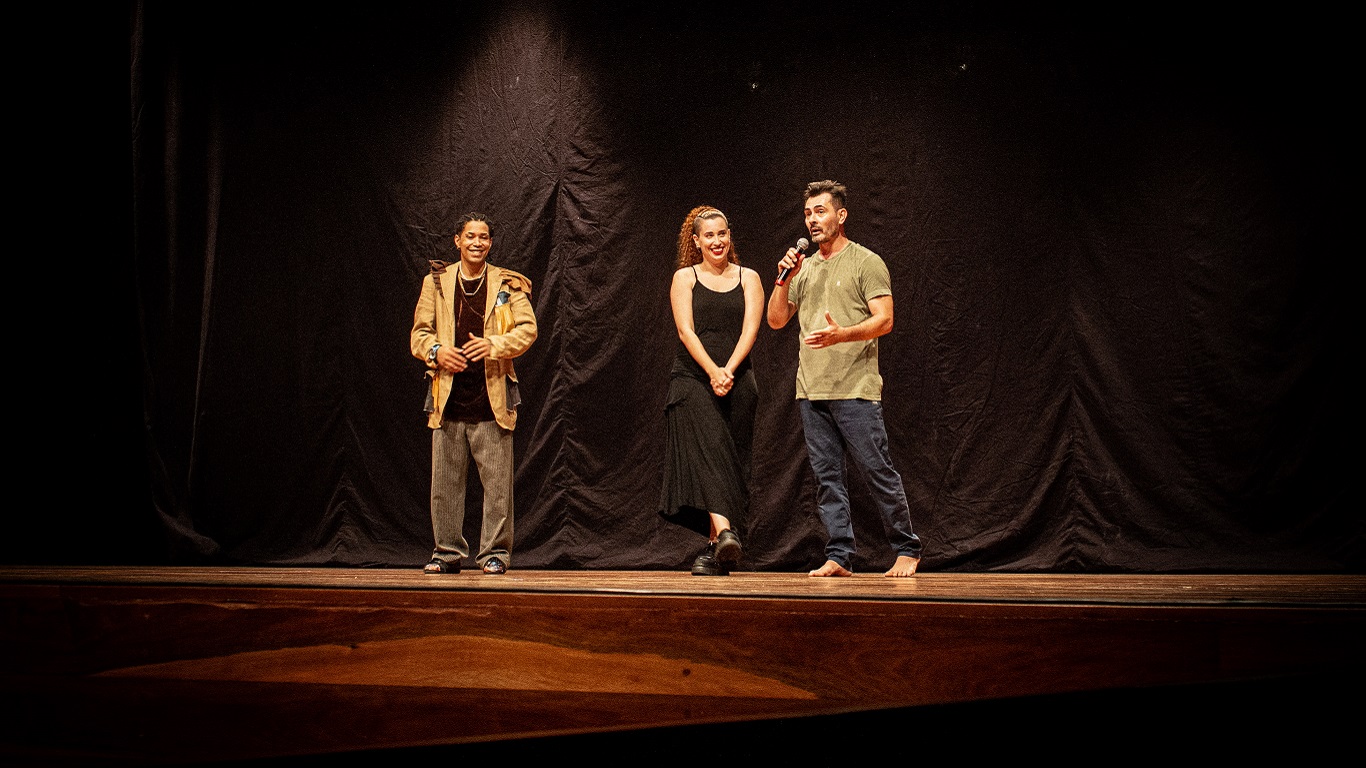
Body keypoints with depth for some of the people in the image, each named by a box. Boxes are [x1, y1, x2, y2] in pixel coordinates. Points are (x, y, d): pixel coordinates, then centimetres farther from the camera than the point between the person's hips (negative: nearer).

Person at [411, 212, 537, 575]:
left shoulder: (508, 285, 6)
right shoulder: (435, 282, 11)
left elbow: (527, 328, 0)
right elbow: (419, 333, 12)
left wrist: (494, 345, -16)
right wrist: (436, 351, -8)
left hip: (492, 396, -2)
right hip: (448, 397, 2)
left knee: (496, 481, -1)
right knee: (445, 480, 6)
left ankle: (495, 553, 9)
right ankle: (448, 552, 17)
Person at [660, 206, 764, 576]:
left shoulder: (748, 278, 12)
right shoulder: (684, 277, 8)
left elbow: (750, 330, 0)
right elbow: (686, 331, -3)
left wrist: (728, 371, -15)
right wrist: (712, 371, -17)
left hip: (737, 381, 2)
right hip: (693, 377, -2)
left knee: (731, 459, -1)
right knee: (706, 448, -20)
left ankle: (713, 550, 3)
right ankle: (724, 531, -33)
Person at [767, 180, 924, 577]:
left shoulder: (866, 262, 0)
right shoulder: (804, 268, 19)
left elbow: (884, 320, -8)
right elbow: (776, 320, 18)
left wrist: (841, 334, -24)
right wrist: (783, 280, 2)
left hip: (856, 390, -6)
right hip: (810, 391, 6)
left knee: (878, 472, -3)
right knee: (827, 478, 5)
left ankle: (907, 550, 10)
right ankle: (839, 557, 10)